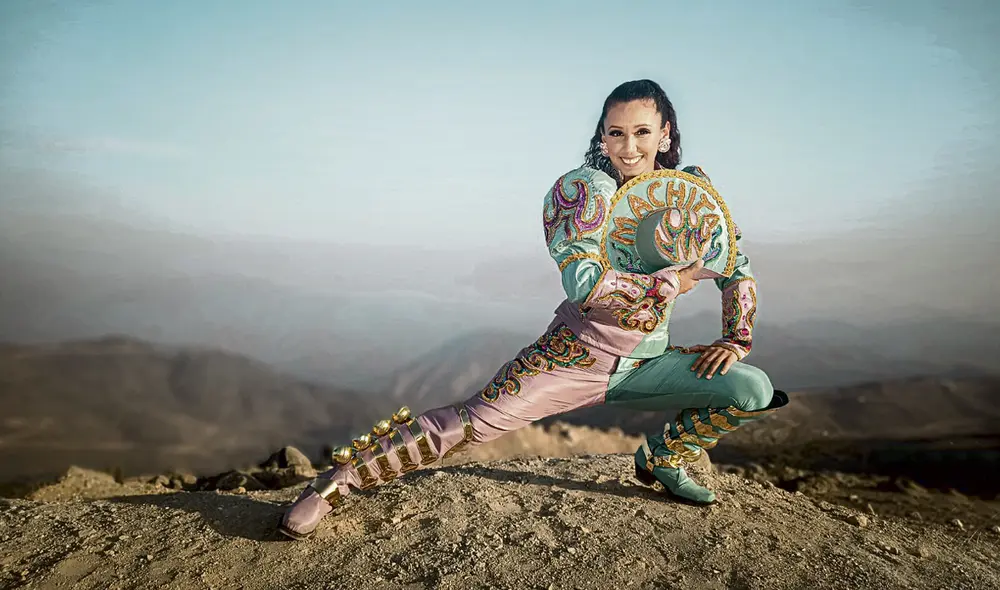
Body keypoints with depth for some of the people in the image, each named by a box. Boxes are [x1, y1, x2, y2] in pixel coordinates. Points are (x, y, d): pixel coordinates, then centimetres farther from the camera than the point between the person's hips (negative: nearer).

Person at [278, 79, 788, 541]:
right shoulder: (586, 188, -13)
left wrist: (736, 340, 2)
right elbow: (585, 283, -26)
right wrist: (668, 283, -19)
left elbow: (738, 271, 13)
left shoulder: (693, 191, 3)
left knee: (755, 389, -7)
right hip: (574, 354, -4)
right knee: (472, 422, -17)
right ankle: (339, 479, -1)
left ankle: (662, 460, 17)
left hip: (647, 362, 5)